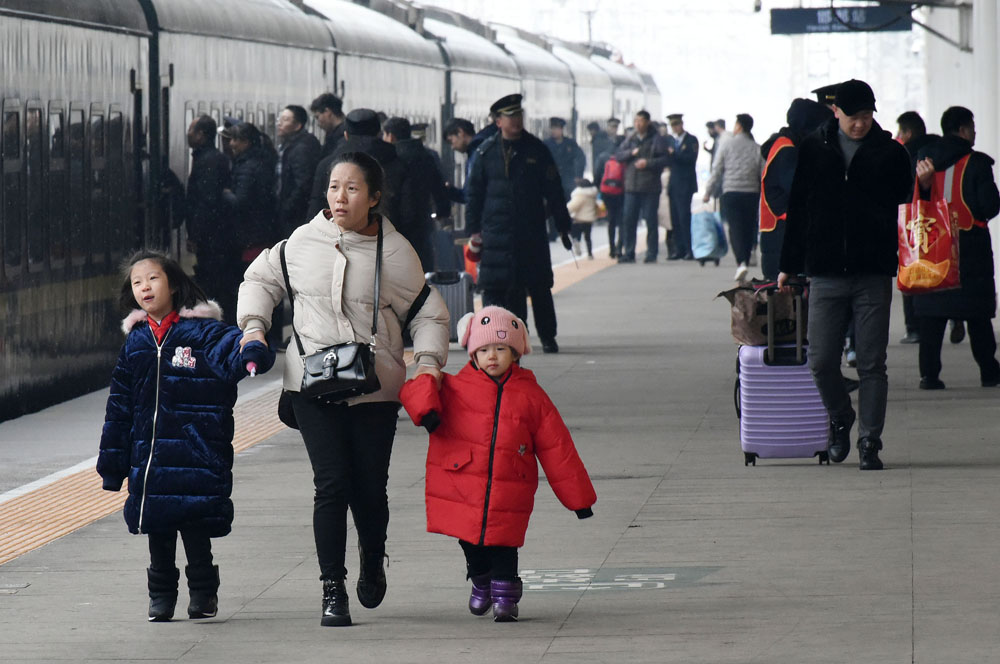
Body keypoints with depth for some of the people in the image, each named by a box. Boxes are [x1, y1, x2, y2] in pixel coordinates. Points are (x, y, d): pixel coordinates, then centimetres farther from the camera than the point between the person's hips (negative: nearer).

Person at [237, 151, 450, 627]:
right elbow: (261, 278, 20)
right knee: (332, 484, -9)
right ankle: (332, 591, -1)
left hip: (376, 387, 0)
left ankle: (372, 562, 36)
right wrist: (253, 325, 6)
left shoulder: (395, 251, -1)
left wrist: (428, 361, -6)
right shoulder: (304, 242, 2)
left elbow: (428, 312, 8)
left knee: (370, 489, 4)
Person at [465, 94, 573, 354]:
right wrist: (474, 229, 2)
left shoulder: (537, 150, 4)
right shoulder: (486, 152, 4)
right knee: (494, 288, -4)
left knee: (539, 287, 4)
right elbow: (474, 193, 7)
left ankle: (547, 337, 14)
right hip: (496, 232, -1)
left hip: (532, 232, 1)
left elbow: (554, 191, 7)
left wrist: (563, 226, 5)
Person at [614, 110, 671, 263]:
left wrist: (648, 163, -18)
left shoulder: (657, 140, 0)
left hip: (650, 187, -4)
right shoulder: (630, 140, 14)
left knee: (651, 221, -1)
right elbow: (618, 155, 9)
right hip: (632, 186, 4)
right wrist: (631, 153, -8)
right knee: (628, 220, 1)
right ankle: (628, 253, 7)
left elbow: (665, 159, -7)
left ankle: (651, 254, 5)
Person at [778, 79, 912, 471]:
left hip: (874, 275, -1)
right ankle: (840, 420, 26)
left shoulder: (890, 153, 3)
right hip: (825, 273, 1)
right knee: (821, 361, 0)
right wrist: (788, 266, 9)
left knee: (872, 364, 0)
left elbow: (904, 205, 10)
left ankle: (870, 443, 8)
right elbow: (798, 209, 10)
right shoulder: (814, 149, 6)